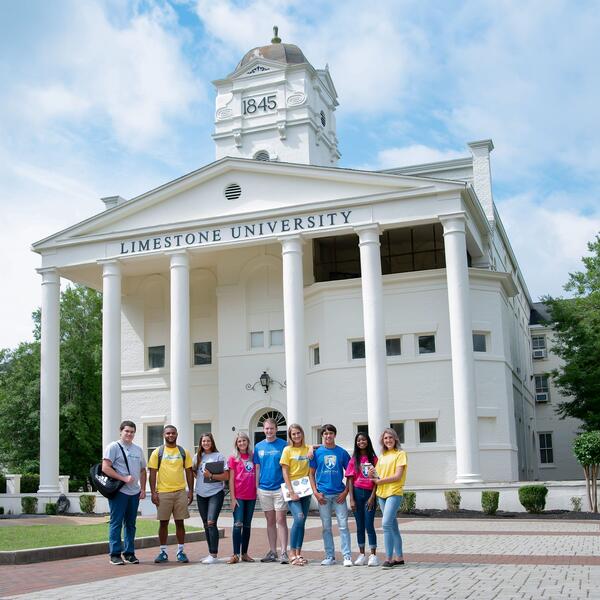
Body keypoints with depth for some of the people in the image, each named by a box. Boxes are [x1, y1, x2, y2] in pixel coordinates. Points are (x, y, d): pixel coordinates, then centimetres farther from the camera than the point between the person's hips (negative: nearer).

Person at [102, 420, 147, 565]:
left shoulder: (138, 450, 17)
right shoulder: (113, 447, -3)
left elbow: (143, 470, 21)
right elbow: (105, 468, -13)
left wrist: (143, 489, 10)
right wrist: (124, 478, -18)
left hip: (134, 492, 6)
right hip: (118, 492, -6)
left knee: (131, 524, 10)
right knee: (116, 523, -4)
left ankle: (129, 553, 17)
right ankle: (115, 554, 1)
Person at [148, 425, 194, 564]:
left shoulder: (183, 452, 8)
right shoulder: (157, 452, 3)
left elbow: (189, 472, 10)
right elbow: (153, 473, 1)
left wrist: (191, 491, 3)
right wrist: (153, 492, -7)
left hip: (180, 492, 1)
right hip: (163, 493, -1)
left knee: (180, 522, 4)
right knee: (163, 523, 4)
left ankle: (180, 552, 12)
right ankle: (163, 552, 12)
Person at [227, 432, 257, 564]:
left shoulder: (252, 457, 9)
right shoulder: (233, 458, -1)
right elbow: (231, 479, -3)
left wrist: (257, 490, 6)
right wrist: (232, 498, -8)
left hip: (251, 496, 4)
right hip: (238, 496, -4)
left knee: (247, 525, 8)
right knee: (238, 524, -9)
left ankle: (244, 554, 14)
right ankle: (235, 554, -7)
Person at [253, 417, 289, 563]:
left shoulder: (283, 445, -3)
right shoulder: (259, 447, 8)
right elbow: (257, 469, 12)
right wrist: (256, 487, 7)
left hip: (280, 487, -4)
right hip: (264, 489, 4)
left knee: (281, 520, -5)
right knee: (270, 521, 10)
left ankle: (284, 552, -3)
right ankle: (272, 552, 17)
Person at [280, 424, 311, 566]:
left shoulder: (308, 449, 9)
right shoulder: (287, 450, -1)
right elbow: (285, 473, -4)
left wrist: (312, 449, -3)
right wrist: (291, 492, -13)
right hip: (292, 490, -4)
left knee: (302, 521, 5)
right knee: (299, 518, -18)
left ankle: (298, 553, 13)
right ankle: (292, 553, -9)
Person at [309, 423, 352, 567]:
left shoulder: (342, 452, 3)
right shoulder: (317, 452, 3)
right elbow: (311, 473, 6)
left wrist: (346, 491, -4)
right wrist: (315, 492, -3)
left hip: (339, 494, -1)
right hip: (323, 495, 1)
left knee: (343, 525, -4)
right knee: (326, 527, 7)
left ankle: (347, 556, 1)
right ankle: (330, 556, 16)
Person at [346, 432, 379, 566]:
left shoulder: (373, 459, 3)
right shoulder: (354, 460, 7)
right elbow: (350, 480, 4)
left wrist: (372, 496, -10)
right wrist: (351, 499, -4)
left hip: (369, 493, -2)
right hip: (357, 493, 2)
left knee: (369, 525, -5)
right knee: (360, 526, 7)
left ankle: (373, 555, 1)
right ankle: (362, 555, 14)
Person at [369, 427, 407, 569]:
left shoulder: (400, 454, -3)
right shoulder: (382, 456, 17)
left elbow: (398, 476, -12)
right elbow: (377, 476, 14)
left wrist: (379, 481, -7)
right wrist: (372, 474, -8)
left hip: (394, 493, -7)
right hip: (381, 493, 7)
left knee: (386, 523, -17)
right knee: (393, 526, 11)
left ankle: (389, 558, -14)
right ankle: (399, 557, 17)